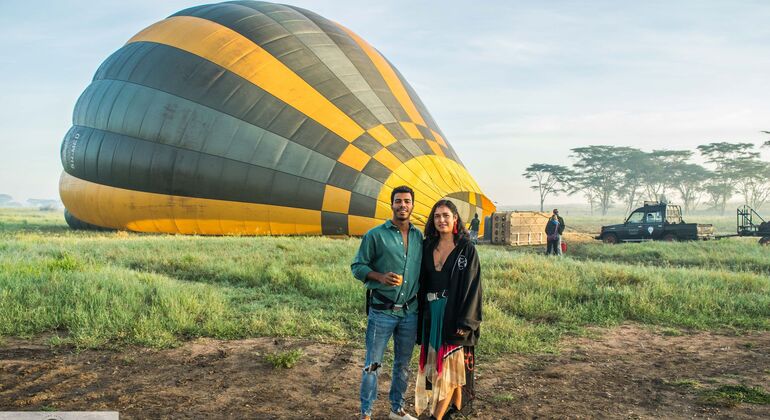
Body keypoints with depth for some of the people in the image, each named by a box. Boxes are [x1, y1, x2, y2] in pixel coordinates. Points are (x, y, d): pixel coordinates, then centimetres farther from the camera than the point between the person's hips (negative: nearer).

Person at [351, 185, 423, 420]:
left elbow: (421, 270, 14)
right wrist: (380, 276, -20)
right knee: (373, 364, 1)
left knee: (403, 364, 15)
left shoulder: (419, 236, 7)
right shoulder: (376, 235, -5)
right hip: (382, 311, -4)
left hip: (410, 312, 4)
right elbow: (357, 266, -3)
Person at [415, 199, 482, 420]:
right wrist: (420, 316, 5)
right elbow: (423, 283, 10)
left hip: (454, 314, -5)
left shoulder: (466, 249, -7)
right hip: (431, 315, 6)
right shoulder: (428, 247, 7)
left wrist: (466, 322, -16)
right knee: (435, 361, 12)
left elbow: (472, 286, -10)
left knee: (450, 364, -2)